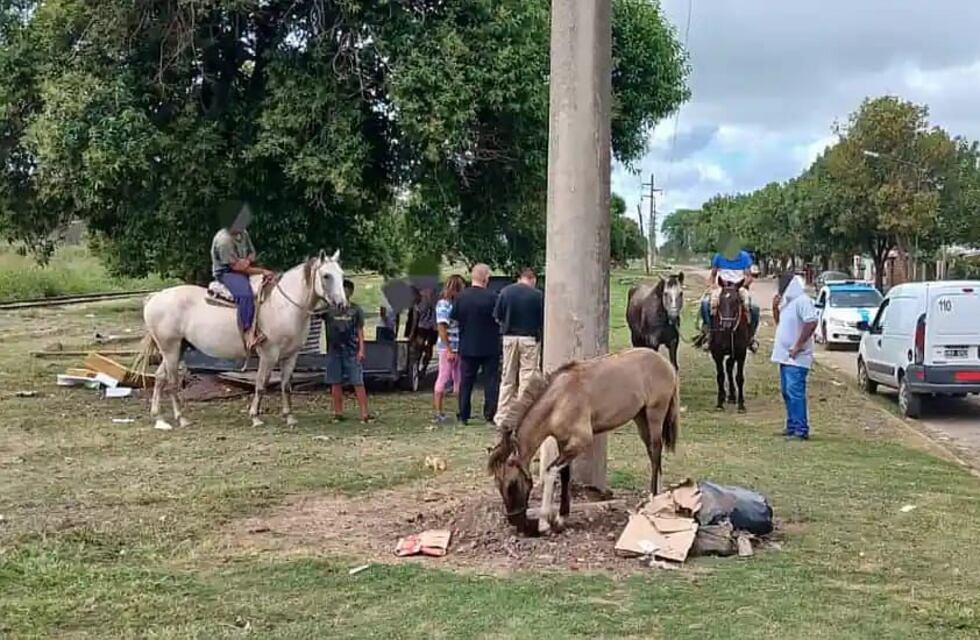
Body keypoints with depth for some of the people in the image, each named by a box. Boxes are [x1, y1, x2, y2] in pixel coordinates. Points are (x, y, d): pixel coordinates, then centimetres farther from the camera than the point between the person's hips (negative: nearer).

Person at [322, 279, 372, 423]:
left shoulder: (355, 310, 4)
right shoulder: (329, 309, 5)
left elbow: (360, 331, 4)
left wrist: (361, 350, -3)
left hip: (352, 351, -2)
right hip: (334, 351, 2)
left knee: (358, 382, -5)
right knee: (336, 383, 7)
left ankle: (364, 414, -6)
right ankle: (338, 413, 16)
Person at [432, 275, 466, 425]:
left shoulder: (456, 304, 13)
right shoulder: (443, 304, -10)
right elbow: (441, 328, -15)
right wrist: (449, 350, -18)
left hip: (458, 348, 8)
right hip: (447, 348, -8)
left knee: (459, 380, 11)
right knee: (443, 379, -4)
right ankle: (438, 413, 0)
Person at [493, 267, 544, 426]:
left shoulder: (506, 291, 0)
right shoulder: (538, 295, -7)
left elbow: (497, 317, 2)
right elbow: (543, 321, -7)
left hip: (509, 337, 3)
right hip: (530, 338, -3)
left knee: (507, 379, 12)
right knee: (527, 380, 2)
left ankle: (502, 417, 14)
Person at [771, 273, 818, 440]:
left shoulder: (802, 301, -14)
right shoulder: (787, 302, 16)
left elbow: (811, 323, -24)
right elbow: (779, 323, 28)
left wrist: (798, 346, -22)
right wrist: (775, 308, 9)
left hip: (796, 357, -10)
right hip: (785, 355, 10)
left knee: (795, 392, -13)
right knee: (787, 392, 14)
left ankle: (801, 430, -13)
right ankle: (792, 426, 22)